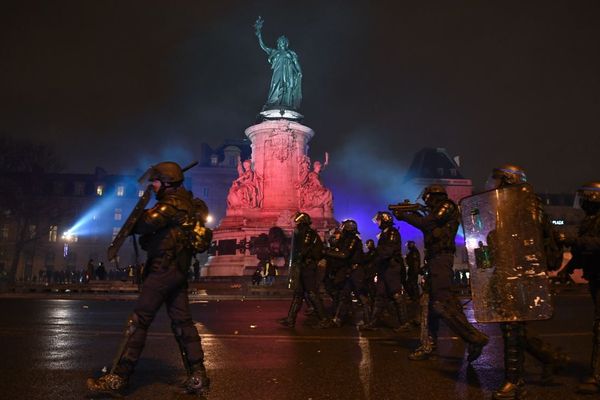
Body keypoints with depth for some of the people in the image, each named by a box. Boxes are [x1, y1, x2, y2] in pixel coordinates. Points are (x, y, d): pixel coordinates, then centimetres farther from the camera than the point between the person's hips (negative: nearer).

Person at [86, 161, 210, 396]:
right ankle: (197, 377, 11)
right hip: (178, 270, 10)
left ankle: (118, 379, 2)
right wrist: (146, 236, 4)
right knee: (182, 322, 9)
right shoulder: (186, 203, 18)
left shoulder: (172, 203, -12)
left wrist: (132, 224, -5)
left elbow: (147, 222, -25)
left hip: (164, 269, -10)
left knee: (138, 321, -4)